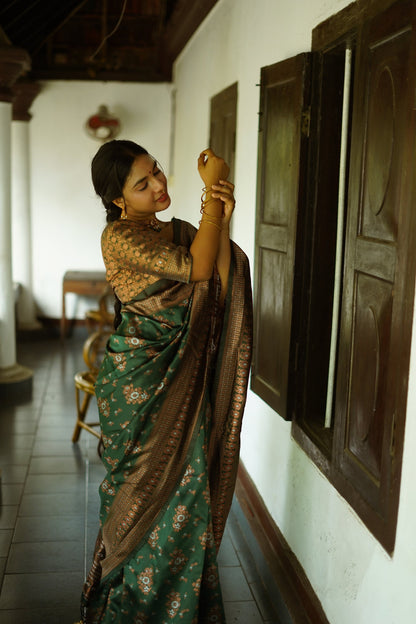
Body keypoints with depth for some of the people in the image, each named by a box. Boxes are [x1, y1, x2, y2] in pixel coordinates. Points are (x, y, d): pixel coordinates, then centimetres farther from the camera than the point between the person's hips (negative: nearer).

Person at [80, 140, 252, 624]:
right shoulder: (118, 237, -14)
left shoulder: (180, 231, 8)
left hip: (182, 379, 6)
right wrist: (213, 189, -18)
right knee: (143, 487, 7)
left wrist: (221, 223, -15)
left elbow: (220, 288, -4)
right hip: (136, 383, -6)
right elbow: (196, 268, -24)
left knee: (184, 485, 13)